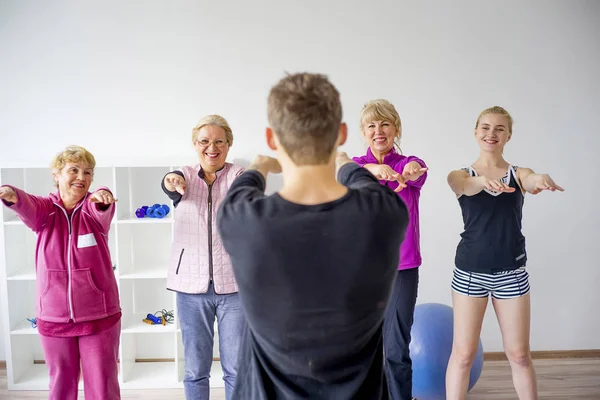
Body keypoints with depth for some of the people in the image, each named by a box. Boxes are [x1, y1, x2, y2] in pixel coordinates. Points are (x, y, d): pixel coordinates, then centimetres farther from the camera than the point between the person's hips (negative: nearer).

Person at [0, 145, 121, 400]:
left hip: (99, 316, -1)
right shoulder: (45, 209, -1)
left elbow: (102, 210, -27)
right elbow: (28, 207, -23)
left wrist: (103, 197, -51)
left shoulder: (94, 208, -4)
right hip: (54, 316, 2)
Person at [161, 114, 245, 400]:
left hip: (234, 283, -1)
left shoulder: (239, 175, 0)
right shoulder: (185, 176, 5)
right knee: (195, 368, 12)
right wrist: (172, 182, -42)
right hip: (191, 283, 2)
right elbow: (170, 185, -18)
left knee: (237, 367, 7)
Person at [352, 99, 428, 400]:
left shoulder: (409, 163, 1)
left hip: (401, 266, -1)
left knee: (397, 348, 3)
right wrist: (376, 169, -46)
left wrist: (411, 172, -49)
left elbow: (418, 174, -24)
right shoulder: (357, 163, 2)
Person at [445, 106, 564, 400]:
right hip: (470, 271, -1)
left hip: (511, 272, 1)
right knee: (463, 353, 3)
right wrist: (483, 181, -47)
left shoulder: (519, 174, 3)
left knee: (519, 353, 11)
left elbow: (532, 181, -20)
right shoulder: (461, 174, 1)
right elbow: (463, 184, -23)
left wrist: (542, 180, -45)